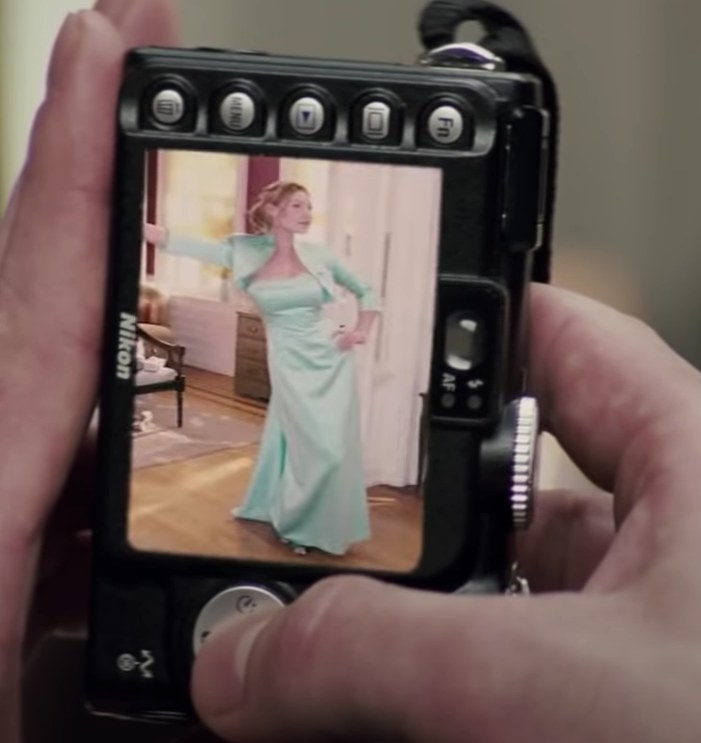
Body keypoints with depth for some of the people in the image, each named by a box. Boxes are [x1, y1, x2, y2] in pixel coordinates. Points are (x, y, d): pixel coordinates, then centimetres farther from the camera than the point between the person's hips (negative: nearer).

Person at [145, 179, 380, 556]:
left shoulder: (318, 256, -1)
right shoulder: (247, 252, -6)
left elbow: (365, 292, 14)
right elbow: (177, 243, -12)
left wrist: (361, 330, -1)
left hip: (331, 360, 3)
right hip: (291, 365, -3)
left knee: (338, 447, 6)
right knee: (321, 450, -4)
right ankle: (296, 524, 21)